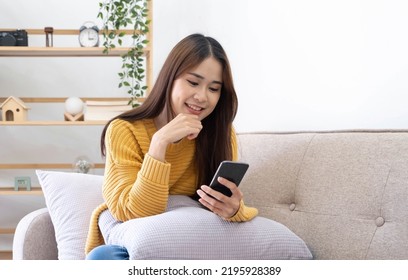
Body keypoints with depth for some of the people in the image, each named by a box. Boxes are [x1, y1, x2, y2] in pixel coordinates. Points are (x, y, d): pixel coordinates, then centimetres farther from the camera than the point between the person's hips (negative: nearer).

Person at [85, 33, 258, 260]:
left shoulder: (221, 133, -4)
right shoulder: (125, 131, -13)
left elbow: (234, 205, -8)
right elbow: (133, 215, -22)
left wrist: (233, 210, -33)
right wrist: (159, 143, -30)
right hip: (129, 247, -1)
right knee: (102, 257, -34)